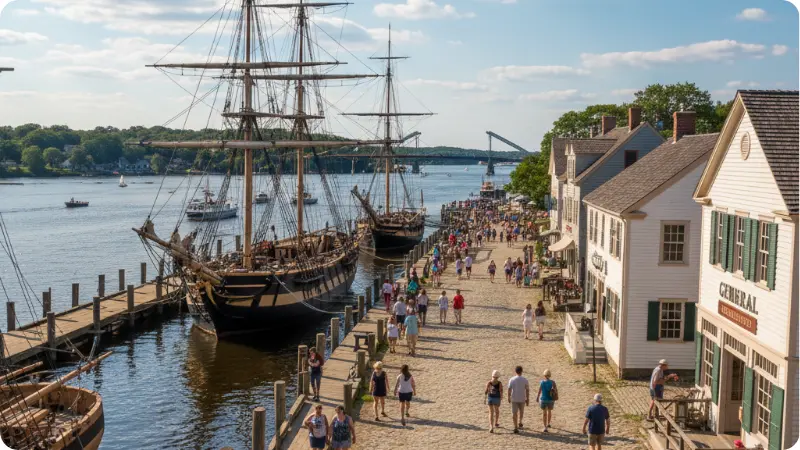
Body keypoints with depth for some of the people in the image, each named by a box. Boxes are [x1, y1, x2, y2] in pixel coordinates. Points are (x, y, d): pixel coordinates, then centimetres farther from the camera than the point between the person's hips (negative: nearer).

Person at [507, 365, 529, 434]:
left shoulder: (512, 379, -5)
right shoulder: (525, 380, -6)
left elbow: (509, 389, -4)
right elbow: (527, 390, -4)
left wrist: (509, 398, 8)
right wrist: (528, 399, 3)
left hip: (514, 399, 0)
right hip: (522, 399, 0)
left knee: (514, 413, 4)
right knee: (521, 411, 26)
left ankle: (515, 427, 2)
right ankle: (520, 422, 18)